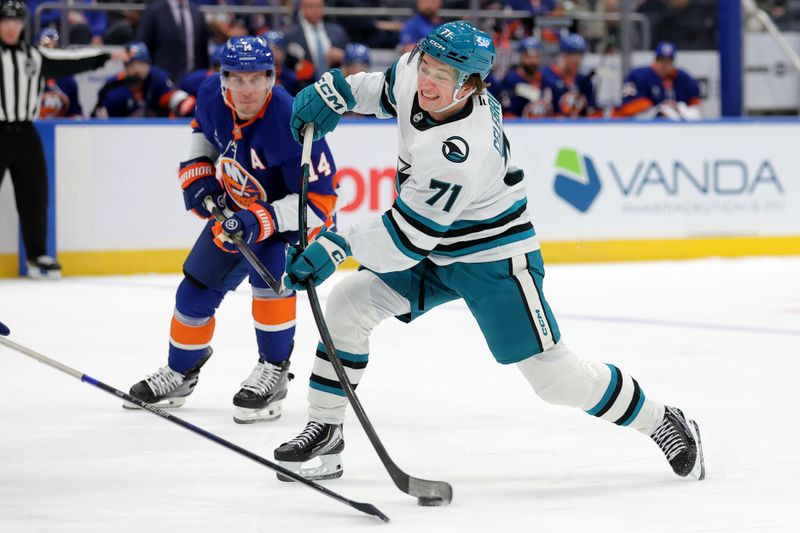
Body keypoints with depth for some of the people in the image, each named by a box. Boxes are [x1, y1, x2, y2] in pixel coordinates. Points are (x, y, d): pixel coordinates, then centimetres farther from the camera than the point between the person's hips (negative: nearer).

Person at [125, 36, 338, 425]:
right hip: (234, 207, 6)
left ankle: (274, 369, -12)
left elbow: (319, 200, -34)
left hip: (288, 214, -6)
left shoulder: (291, 125, -37)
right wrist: (198, 173, -4)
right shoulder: (212, 96, -18)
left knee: (269, 272, -31)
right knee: (197, 287, 10)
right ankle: (181, 371, 34)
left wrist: (261, 222, -43)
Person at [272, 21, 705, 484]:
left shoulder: (462, 153, -36)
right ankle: (325, 433, 5)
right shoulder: (415, 72, -13)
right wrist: (336, 92, 0)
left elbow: (408, 238, -32)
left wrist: (339, 246, -29)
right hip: (433, 252, 8)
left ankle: (663, 423, 14)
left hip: (494, 260, -8)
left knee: (552, 373, -6)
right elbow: (386, 88, 14)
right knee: (348, 303, -7)